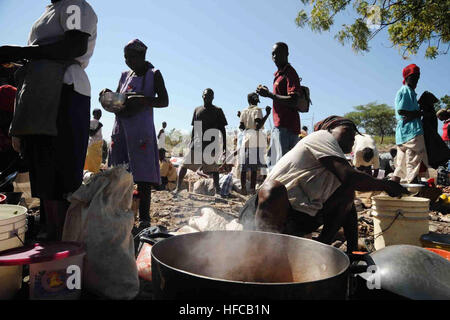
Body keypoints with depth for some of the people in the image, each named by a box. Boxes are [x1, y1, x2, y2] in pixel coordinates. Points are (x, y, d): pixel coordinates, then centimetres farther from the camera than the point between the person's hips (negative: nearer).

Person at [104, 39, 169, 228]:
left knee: (143, 175, -9)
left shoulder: (153, 75, 5)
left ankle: (144, 218, -5)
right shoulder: (125, 75, 20)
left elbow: (164, 101, -3)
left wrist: (142, 100, -18)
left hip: (141, 128, -6)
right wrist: (108, 95, 4)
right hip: (120, 127, 6)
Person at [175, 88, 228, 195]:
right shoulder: (197, 110, 15)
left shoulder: (217, 111, 5)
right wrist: (191, 143, 12)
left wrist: (224, 147, -3)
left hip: (212, 144, -3)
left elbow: (222, 130, 3)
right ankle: (178, 187, 4)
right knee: (185, 164, -3)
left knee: (213, 167, -3)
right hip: (197, 143, 3)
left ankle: (217, 189, 4)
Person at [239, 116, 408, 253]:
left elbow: (349, 208, 18)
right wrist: (386, 185, -2)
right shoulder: (321, 137, -5)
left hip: (298, 221, 8)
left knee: (347, 191, 12)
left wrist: (353, 249, 9)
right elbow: (349, 177, -17)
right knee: (273, 188, -42)